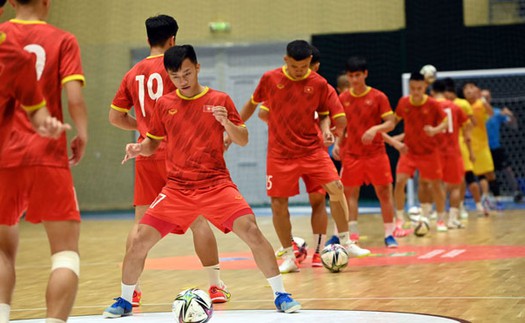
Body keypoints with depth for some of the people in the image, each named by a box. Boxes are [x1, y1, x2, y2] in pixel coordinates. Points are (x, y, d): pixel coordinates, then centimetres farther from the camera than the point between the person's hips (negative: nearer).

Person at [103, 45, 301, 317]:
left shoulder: (219, 100, 1)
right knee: (140, 239, -8)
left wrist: (226, 122, -18)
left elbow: (243, 140, 2)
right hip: (177, 188, 2)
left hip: (216, 184, -2)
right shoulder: (164, 104, 7)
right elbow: (153, 143, 17)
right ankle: (124, 301, 14)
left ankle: (281, 295, -5)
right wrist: (138, 149, -6)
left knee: (251, 230, -20)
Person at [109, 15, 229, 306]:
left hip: (147, 154, 4)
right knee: (198, 217, 1)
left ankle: (131, 289, 6)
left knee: (141, 221, 8)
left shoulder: (133, 74, 11)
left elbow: (115, 117, 15)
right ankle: (216, 285, 2)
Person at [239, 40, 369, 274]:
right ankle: (288, 257, 13)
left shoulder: (319, 83, -3)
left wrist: (325, 130, -11)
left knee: (335, 187, -13)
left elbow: (324, 114, 9)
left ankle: (346, 243, 3)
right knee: (278, 204, -2)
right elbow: (253, 104, 10)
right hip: (280, 153, 0)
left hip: (312, 148, 1)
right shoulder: (270, 79, -4)